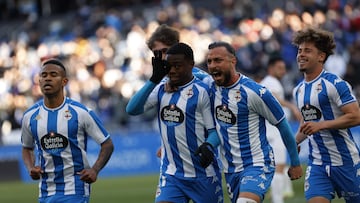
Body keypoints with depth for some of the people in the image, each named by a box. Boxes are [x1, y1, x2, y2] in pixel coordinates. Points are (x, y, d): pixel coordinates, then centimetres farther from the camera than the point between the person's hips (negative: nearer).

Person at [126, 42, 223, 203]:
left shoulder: (201, 91, -8)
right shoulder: (161, 90, 6)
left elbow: (214, 130, -5)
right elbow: (132, 109, -7)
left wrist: (208, 148, -27)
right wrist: (154, 79, -13)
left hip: (203, 175, -3)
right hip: (171, 174, 4)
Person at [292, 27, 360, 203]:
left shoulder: (335, 84, -11)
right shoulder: (299, 90, 13)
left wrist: (321, 125, -23)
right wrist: (294, 142, 13)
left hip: (345, 161, -5)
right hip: (317, 164, 6)